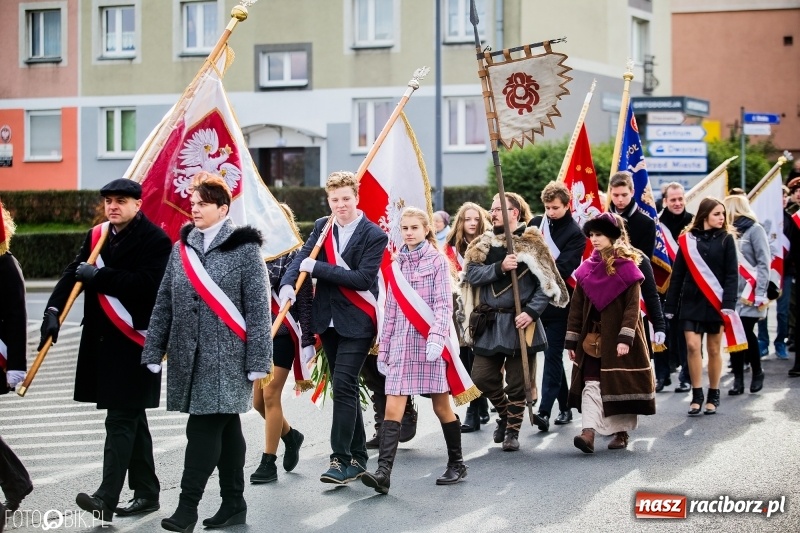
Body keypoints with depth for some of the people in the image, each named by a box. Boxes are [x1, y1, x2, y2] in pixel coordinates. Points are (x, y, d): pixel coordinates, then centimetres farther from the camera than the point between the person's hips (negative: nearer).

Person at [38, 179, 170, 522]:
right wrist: (54, 309, -12)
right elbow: (74, 273, 4)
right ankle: (146, 493, 24)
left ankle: (107, 499, -14)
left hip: (133, 343, -8)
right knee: (131, 418, 15)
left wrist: (99, 275, -18)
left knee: (121, 420, -11)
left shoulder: (155, 240, -9)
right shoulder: (97, 236, 12)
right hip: (102, 341, 8)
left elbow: (147, 284, -22)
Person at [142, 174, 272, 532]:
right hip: (187, 354, 5)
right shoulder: (182, 247, 11)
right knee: (225, 428, 12)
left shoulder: (243, 247, -5)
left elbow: (258, 307, -8)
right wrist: (154, 351, 7)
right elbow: (164, 302, 12)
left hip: (226, 355, -5)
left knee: (204, 428, -9)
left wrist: (257, 361, -11)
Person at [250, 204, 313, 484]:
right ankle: (290, 435, 36)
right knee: (258, 400, 7)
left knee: (270, 396, -5)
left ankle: (268, 463, 4)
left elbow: (305, 302, -7)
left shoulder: (295, 258, -6)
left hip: (283, 335, -5)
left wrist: (306, 342, -11)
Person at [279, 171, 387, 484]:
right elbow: (302, 258, -2)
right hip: (328, 320, 6)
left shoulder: (374, 235, -10)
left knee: (343, 386, -14)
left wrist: (317, 268, -19)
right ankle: (358, 457, 22)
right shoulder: (322, 227, 7)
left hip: (357, 322, -6)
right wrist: (288, 284, -22)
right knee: (344, 388, 12)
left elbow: (363, 278, -19)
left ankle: (341, 460, -11)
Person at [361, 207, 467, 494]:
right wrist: (383, 349, 15)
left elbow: (443, 304, -8)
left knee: (441, 406, 5)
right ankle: (383, 473, -15)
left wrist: (436, 338, -23)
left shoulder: (437, 261, -1)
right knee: (392, 408, -7)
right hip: (401, 342, 4)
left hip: (429, 342, -4)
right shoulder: (397, 264, 13)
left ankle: (456, 464, 21)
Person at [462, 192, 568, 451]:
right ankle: (504, 413, 31)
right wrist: (499, 267, -19)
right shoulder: (484, 243, 9)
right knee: (482, 377, 4)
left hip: (519, 323, -4)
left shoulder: (532, 243, -4)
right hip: (489, 322, 4)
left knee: (517, 382, 1)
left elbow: (547, 284, -7)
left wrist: (532, 312, -17)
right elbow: (471, 274, -5)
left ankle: (512, 430, 17)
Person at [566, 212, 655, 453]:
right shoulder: (586, 269, 6)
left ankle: (622, 432, 17)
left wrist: (625, 338, -20)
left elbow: (632, 306, -12)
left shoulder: (627, 268, -6)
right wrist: (572, 341, 5)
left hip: (618, 336, -3)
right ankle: (589, 432, -16)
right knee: (591, 384, -7)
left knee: (622, 384, 5)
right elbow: (576, 307, 8)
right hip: (593, 337, 3)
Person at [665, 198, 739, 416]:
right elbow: (677, 275, 5)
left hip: (716, 302, -1)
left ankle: (713, 396, 17)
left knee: (714, 349, 5)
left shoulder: (726, 239, 1)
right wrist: (670, 306, 3)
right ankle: (696, 396, 1)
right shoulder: (687, 239, 3)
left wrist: (729, 303, -13)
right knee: (692, 346, -8)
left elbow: (732, 274, -3)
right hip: (691, 301, 1)